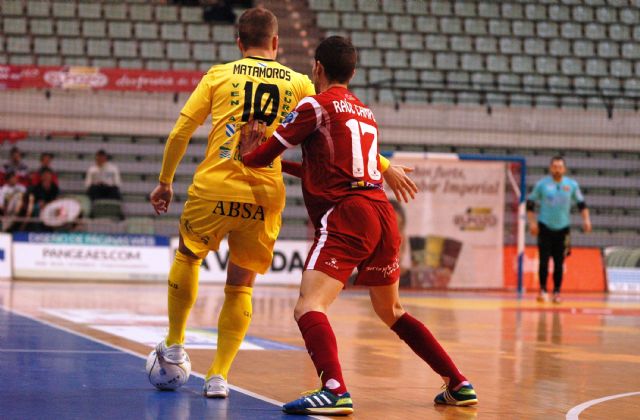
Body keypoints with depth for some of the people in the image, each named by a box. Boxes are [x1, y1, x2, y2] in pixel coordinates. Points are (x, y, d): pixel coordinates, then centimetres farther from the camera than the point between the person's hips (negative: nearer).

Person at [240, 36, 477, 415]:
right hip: (384, 216, 8)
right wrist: (288, 165, 34)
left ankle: (335, 391, -40)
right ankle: (459, 384, 24)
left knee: (309, 307, -17)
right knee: (392, 312, 24)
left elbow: (260, 156, 2)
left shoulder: (315, 105, 1)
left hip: (347, 217, -8)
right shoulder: (366, 113, 23)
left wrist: (249, 154, 23)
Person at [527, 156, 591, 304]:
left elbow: (581, 204, 11)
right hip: (545, 227, -1)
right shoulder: (542, 184, -1)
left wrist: (586, 220, -3)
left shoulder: (572, 185, 3)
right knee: (544, 261, -9)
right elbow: (530, 203, 5)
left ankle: (557, 292, 11)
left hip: (562, 228, 1)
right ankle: (543, 290, -2)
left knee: (559, 263, 2)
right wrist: (532, 222, -4)